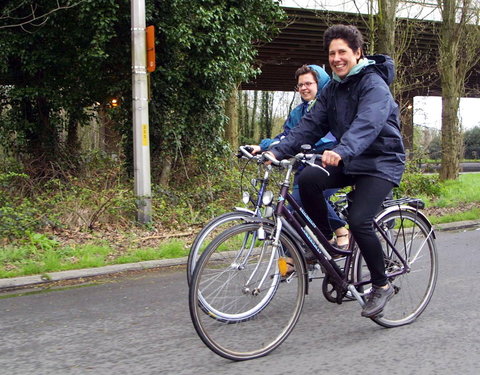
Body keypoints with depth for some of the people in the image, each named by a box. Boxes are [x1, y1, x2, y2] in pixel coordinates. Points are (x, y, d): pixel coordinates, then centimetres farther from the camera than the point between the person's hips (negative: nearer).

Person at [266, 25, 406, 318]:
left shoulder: (374, 84, -15)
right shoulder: (333, 89, 9)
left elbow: (367, 123, -34)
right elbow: (311, 125, 1)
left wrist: (342, 151, -52)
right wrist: (277, 151, -13)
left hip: (381, 162, -7)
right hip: (348, 161, 7)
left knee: (359, 221, -24)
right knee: (308, 179, -21)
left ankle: (382, 286, -2)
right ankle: (327, 241, -2)